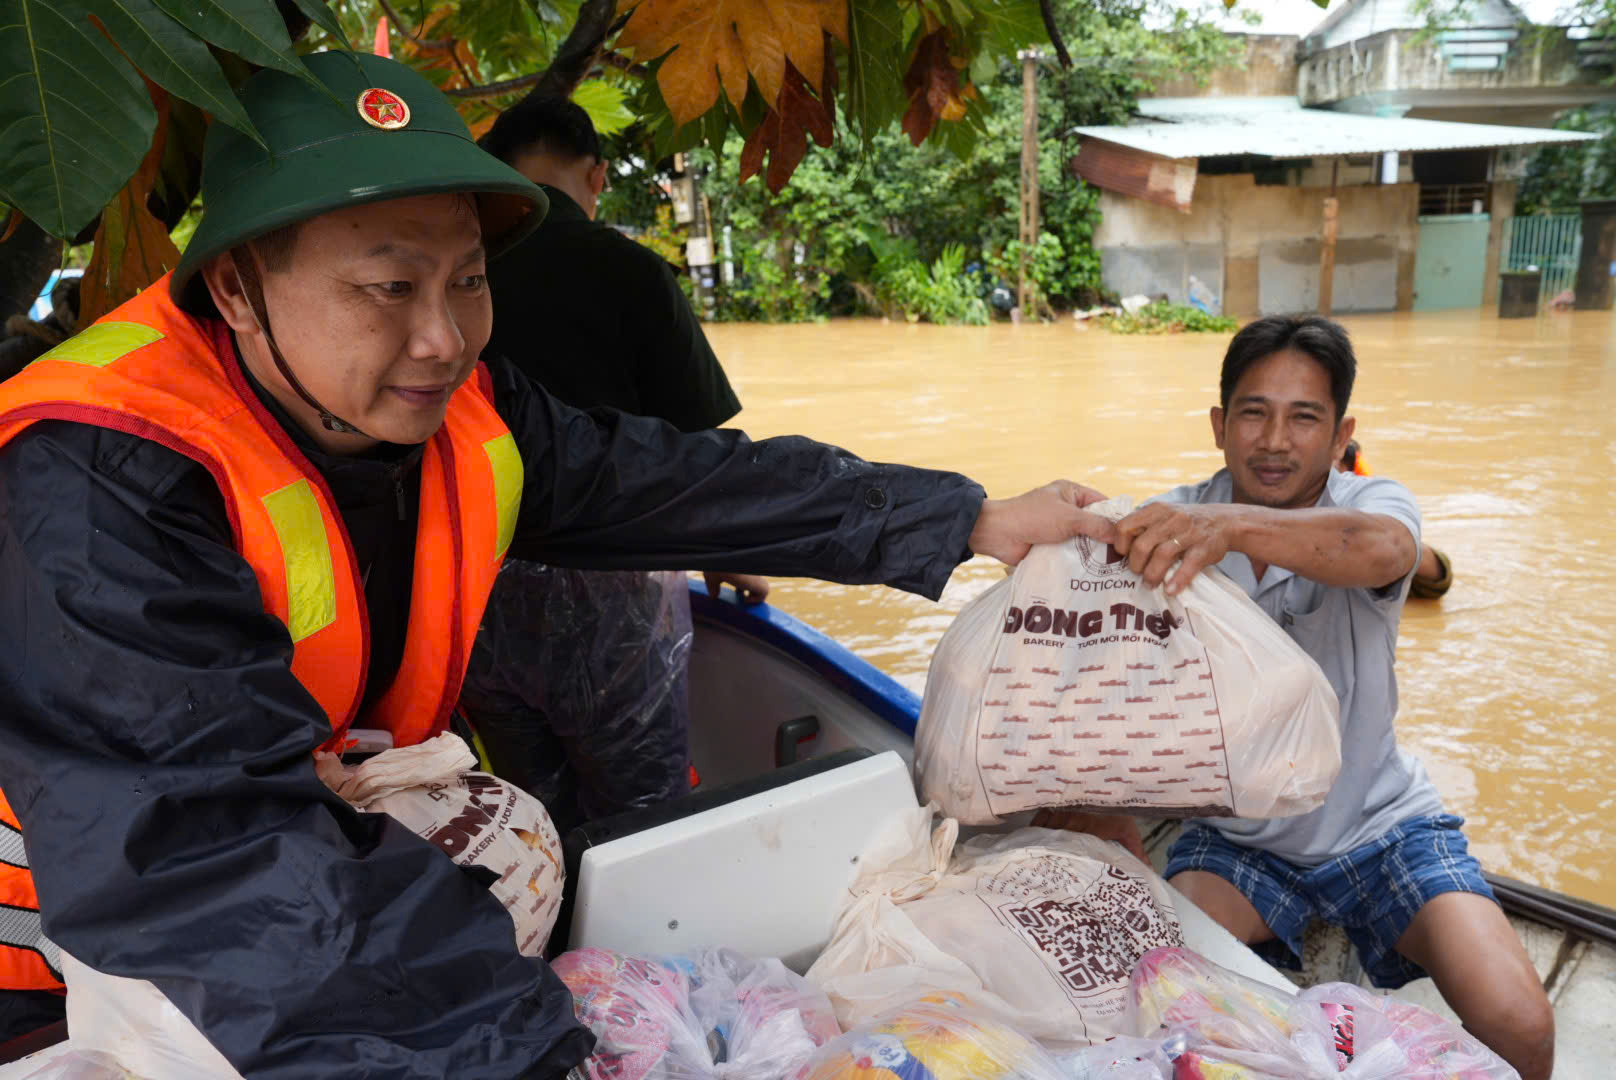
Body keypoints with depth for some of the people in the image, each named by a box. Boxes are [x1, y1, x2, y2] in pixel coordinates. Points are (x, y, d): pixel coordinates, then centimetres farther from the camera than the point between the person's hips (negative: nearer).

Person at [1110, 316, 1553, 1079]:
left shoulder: (1371, 504, -13)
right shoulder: (1176, 523, -8)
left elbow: (1382, 550, -40)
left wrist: (1231, 524, -58)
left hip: (1377, 823, 0)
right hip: (1233, 832, 1)